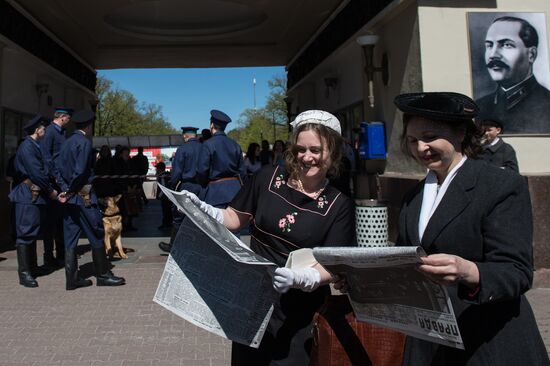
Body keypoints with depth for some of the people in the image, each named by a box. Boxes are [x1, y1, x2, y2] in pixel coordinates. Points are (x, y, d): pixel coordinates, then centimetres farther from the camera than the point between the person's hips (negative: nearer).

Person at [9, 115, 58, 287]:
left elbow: (42, 170, 18)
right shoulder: (27, 147, -13)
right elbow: (36, 173, -19)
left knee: (33, 233, 14)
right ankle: (24, 273, -4)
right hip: (28, 196, -10)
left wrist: (49, 189, 9)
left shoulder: (34, 146, 17)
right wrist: (50, 190, -11)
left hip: (36, 196, 10)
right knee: (26, 233, -7)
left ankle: (32, 268, 23)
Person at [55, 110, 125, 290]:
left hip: (69, 196, 8)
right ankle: (103, 275, 9)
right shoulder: (85, 142, -12)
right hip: (83, 195, -8)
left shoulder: (67, 142, 12)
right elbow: (80, 171, -18)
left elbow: (57, 165, 11)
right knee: (96, 235, 2)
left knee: (70, 238, 9)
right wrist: (70, 191, -7)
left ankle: (72, 278, 13)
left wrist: (65, 187, 6)